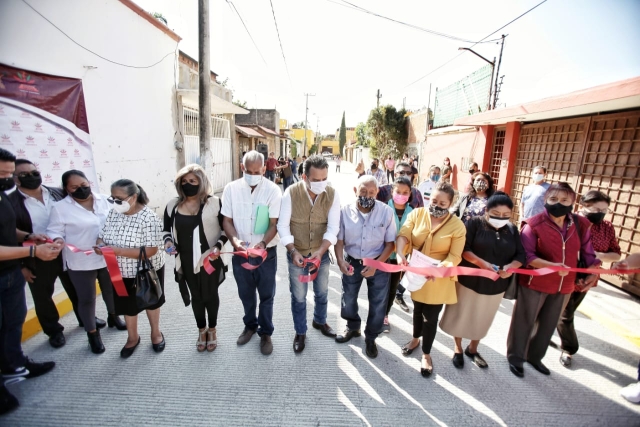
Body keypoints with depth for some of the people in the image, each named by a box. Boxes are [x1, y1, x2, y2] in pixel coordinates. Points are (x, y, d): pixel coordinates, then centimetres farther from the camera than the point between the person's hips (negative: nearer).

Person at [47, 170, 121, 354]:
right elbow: (54, 231, -7)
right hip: (80, 262, -3)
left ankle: (113, 316, 47)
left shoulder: (103, 200, 1)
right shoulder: (60, 208, -8)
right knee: (86, 299, 9)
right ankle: (92, 333, 29)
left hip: (107, 257, 3)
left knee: (111, 290, 21)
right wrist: (58, 240, -28)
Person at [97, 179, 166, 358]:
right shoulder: (114, 213, -8)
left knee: (150, 302, 19)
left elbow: (151, 250, -28)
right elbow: (102, 234, 3)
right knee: (128, 305, 21)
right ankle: (132, 337, 45)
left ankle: (155, 332, 43)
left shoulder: (148, 217, -26)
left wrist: (120, 251, -34)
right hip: (122, 271, 5)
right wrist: (100, 245, -19)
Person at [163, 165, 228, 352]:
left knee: (210, 295, 15)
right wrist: (168, 241, -8)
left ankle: (212, 329, 40)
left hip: (210, 259, -3)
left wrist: (218, 246, -20)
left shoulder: (214, 203, -12)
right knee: (196, 296, 19)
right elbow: (166, 229, 13)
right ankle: (201, 330, 42)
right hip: (187, 261, 3)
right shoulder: (172, 205, 0)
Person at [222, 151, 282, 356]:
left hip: (266, 252, -2)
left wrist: (262, 243, -28)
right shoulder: (231, 188, -6)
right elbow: (227, 220, -3)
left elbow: (274, 224, -11)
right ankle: (250, 325, 46)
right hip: (240, 253, 2)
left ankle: (265, 333, 34)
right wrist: (235, 241, -21)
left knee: (266, 295, 13)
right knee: (246, 293, 21)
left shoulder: (272, 190, -12)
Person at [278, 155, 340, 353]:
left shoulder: (332, 195, -14)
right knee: (298, 297, 14)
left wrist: (319, 252, -27)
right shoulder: (291, 193, -18)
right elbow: (283, 226, -15)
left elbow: (333, 228, -15)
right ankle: (300, 332, 38)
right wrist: (293, 251, -26)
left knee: (322, 293, 22)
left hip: (322, 254, 2)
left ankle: (320, 321, 51)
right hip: (297, 255, -2)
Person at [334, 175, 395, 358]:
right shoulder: (345, 211, -15)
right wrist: (340, 260, -22)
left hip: (378, 263, -1)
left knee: (377, 303, 13)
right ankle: (353, 327, 51)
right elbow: (339, 240, -6)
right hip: (351, 262, 2)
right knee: (348, 298, 20)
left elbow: (390, 243, -11)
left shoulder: (386, 212, -18)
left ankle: (370, 337, 41)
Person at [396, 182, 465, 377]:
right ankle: (415, 339, 51)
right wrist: (400, 254, -37)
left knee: (431, 316, 10)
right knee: (418, 309, 24)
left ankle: (426, 354, 34)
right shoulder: (417, 214, -9)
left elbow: (455, 256, -16)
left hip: (438, 280, -2)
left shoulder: (457, 225, -14)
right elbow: (403, 235, -18)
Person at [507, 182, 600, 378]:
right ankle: (515, 358, 30)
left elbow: (587, 251, 9)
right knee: (524, 322, 10)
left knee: (548, 325, 21)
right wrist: (552, 265, -30)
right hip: (534, 283, -5)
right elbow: (526, 256, -20)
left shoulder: (581, 224, -1)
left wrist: (593, 272, -1)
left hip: (564, 286, 6)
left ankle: (534, 356, 43)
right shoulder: (534, 224, -18)